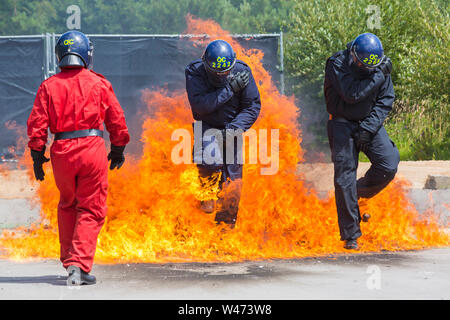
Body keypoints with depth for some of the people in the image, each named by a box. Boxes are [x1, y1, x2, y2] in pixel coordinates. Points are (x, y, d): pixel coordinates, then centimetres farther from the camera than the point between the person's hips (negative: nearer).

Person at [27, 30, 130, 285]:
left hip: (61, 151, 2)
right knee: (91, 210, 2)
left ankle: (69, 261, 23)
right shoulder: (99, 83, 1)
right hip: (92, 148, -2)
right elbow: (117, 120, 5)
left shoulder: (49, 86, 4)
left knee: (67, 205, 21)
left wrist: (37, 155, 5)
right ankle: (79, 264, -11)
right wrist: (118, 149, 18)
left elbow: (37, 123, 0)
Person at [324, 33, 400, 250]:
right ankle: (350, 236, -2)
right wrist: (378, 76, -24)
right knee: (344, 178, -8)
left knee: (388, 165, -16)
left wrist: (369, 127, -13)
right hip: (343, 124, -3)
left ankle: (360, 193, 14)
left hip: (370, 123, 3)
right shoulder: (337, 64, -15)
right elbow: (351, 95, -26)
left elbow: (385, 101, -1)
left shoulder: (381, 67, -2)